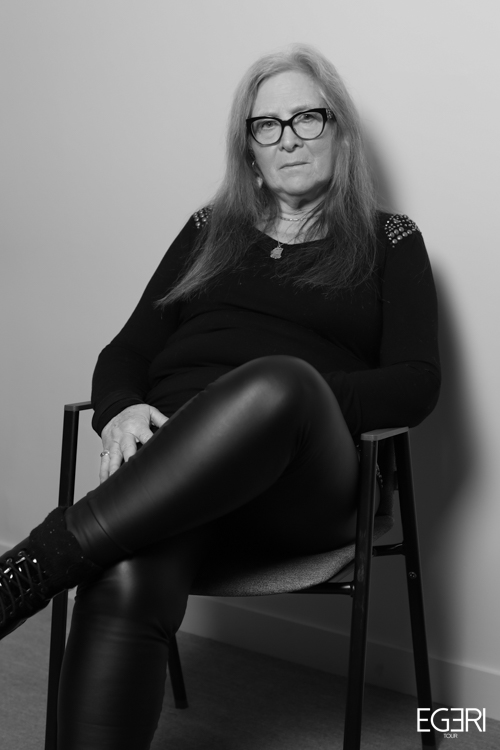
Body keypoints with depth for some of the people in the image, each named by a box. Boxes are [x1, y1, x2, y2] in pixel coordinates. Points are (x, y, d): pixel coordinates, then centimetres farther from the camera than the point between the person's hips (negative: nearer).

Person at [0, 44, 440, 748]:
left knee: (281, 380, -39)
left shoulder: (389, 241, 17)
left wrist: (287, 406, -15)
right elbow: (128, 350, 19)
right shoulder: (210, 230, 24)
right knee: (123, 584, -35)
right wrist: (122, 410, -7)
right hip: (171, 454, 2)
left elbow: (416, 383, 4)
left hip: (310, 482, -2)